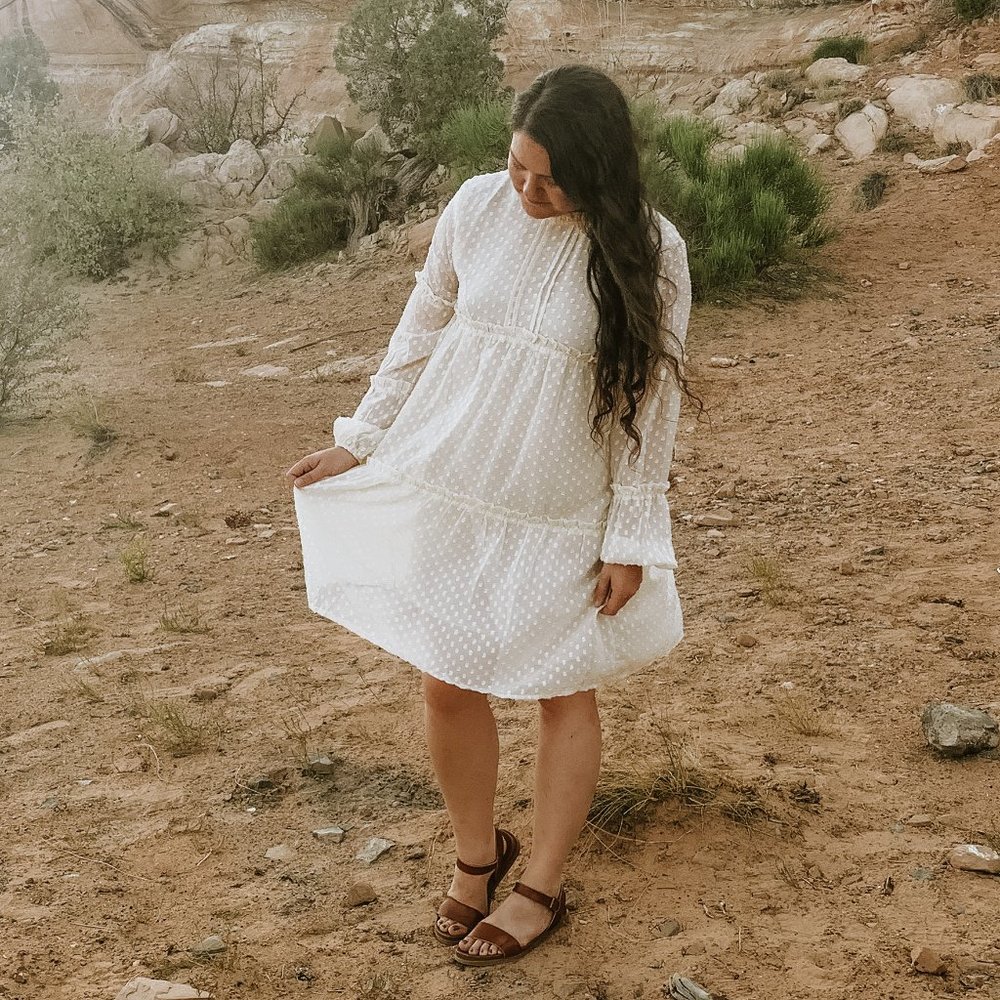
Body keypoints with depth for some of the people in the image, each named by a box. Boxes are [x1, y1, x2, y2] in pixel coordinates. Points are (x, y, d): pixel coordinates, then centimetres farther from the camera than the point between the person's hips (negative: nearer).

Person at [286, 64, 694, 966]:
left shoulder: (650, 251, -13)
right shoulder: (477, 206, -5)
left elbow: (652, 399, -9)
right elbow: (422, 332, 7)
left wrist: (630, 537, -9)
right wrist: (362, 439, 8)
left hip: (564, 515, -2)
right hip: (448, 488, 3)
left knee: (565, 693, 10)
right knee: (449, 684, 7)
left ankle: (541, 891, 27)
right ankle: (477, 852, 32)